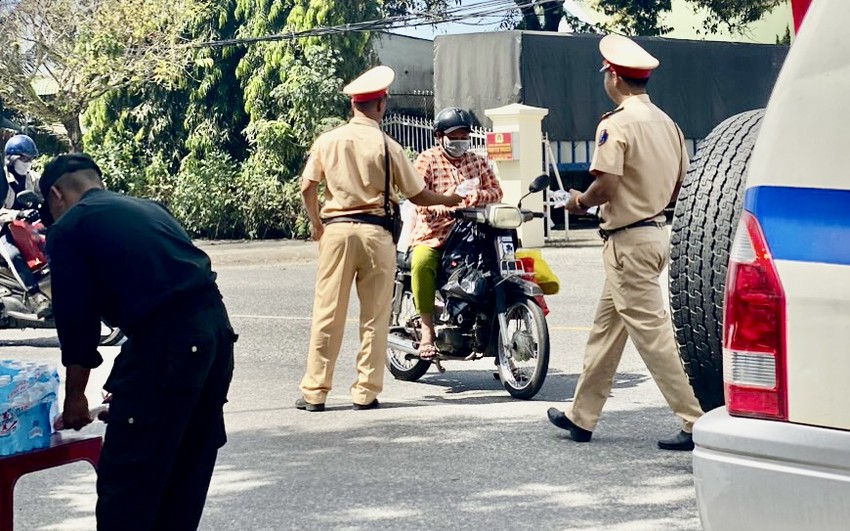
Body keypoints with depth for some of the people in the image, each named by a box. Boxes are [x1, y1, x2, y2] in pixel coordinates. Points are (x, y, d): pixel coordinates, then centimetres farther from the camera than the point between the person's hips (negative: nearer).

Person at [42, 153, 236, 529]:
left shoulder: (68, 227, 5)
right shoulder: (149, 209, 26)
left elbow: (76, 318, 3)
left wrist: (75, 398, 16)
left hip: (165, 341, -8)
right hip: (218, 328, 8)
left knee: (124, 483, -1)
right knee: (188, 466, 19)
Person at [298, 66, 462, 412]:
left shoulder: (327, 141, 3)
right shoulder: (387, 146, -5)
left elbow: (307, 188, 3)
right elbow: (416, 195, 0)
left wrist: (316, 223, 19)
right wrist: (447, 200, 18)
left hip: (336, 229, 2)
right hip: (374, 231, -2)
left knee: (328, 313, 4)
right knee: (374, 316, 6)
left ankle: (314, 392, 6)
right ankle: (366, 392, 8)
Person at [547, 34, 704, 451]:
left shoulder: (617, 124, -16)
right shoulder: (666, 122, 11)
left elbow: (606, 186, -23)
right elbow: (677, 186, 14)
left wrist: (580, 201, -4)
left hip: (629, 240, -10)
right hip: (655, 230, 10)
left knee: (651, 333, -7)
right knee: (606, 328, 17)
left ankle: (695, 422, -8)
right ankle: (581, 417, 26)